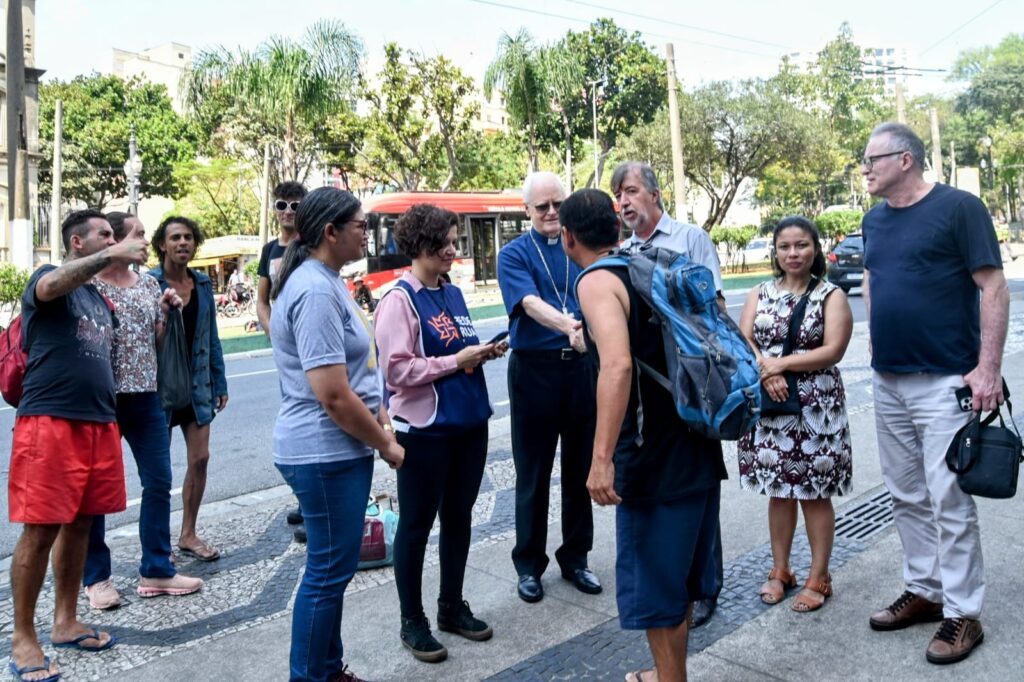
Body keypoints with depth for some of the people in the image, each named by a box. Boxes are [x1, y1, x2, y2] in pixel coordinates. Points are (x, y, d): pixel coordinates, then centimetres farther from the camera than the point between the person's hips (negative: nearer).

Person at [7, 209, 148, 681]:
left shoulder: (99, 298, 20)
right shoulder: (47, 276, -2)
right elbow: (50, 287, -26)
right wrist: (112, 255, -36)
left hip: (100, 423, 7)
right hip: (49, 422, -7)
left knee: (79, 524, 13)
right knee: (40, 531, -2)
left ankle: (65, 622, 26)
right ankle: (23, 639, 11)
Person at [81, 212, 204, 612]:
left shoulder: (150, 285, 9)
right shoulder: (89, 285, -7)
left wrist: (166, 312, -2)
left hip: (145, 396, 5)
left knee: (159, 481, 7)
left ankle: (156, 570, 19)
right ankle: (96, 577, 20)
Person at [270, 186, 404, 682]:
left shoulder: (326, 281, 12)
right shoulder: (316, 291, -21)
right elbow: (334, 397, -24)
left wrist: (378, 415, 9)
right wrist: (385, 445, -12)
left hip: (336, 449, 11)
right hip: (325, 452, -11)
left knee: (332, 567, 20)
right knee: (328, 572, 2)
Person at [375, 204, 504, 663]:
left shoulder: (453, 294, 10)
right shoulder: (399, 299, -13)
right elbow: (396, 370, -20)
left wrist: (484, 352, 1)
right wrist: (456, 360, -19)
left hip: (469, 423, 8)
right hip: (424, 430, -7)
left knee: (459, 518, 17)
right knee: (417, 524, 7)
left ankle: (452, 606, 34)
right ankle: (412, 621, 23)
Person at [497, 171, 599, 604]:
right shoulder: (514, 254, -2)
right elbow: (531, 303, -20)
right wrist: (569, 326, -38)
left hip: (582, 365, 3)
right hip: (534, 369, -3)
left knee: (581, 468, 12)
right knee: (533, 473, 7)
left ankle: (575, 558, 29)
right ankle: (529, 564, 23)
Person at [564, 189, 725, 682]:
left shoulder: (596, 281, -14)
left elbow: (618, 364, -30)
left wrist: (602, 458, -31)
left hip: (653, 454, -9)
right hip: (697, 441, 9)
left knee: (653, 578, 6)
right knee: (679, 569, 22)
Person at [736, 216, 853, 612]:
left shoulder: (831, 295, -1)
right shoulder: (760, 294, 9)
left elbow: (833, 350, -11)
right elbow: (742, 341, 0)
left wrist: (781, 364, -16)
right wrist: (765, 369, -17)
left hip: (816, 409, -3)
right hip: (768, 406, 3)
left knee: (815, 493, 5)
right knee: (778, 489, 12)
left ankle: (818, 578, 18)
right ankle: (780, 571, 25)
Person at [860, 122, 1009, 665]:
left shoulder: (958, 208, -8)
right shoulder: (873, 220, 10)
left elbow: (993, 287, -10)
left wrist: (988, 368, -16)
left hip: (945, 381, -6)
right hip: (887, 381, 7)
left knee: (949, 502, -1)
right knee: (907, 497, 14)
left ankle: (962, 612, 12)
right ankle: (924, 589, 28)